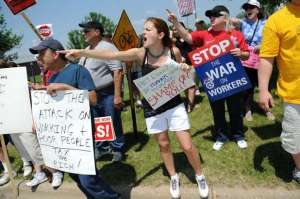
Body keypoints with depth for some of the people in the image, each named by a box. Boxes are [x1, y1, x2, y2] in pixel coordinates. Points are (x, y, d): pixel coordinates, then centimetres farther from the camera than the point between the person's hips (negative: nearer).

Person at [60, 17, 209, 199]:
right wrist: (83, 52, -35)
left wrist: (185, 69, -16)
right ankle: (174, 177, 40)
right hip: (152, 108, 1)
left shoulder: (174, 51, -11)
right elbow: (112, 55, -25)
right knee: (163, 144, 14)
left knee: (187, 146, 2)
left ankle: (200, 176, 31)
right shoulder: (140, 53, -13)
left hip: (174, 104, 0)